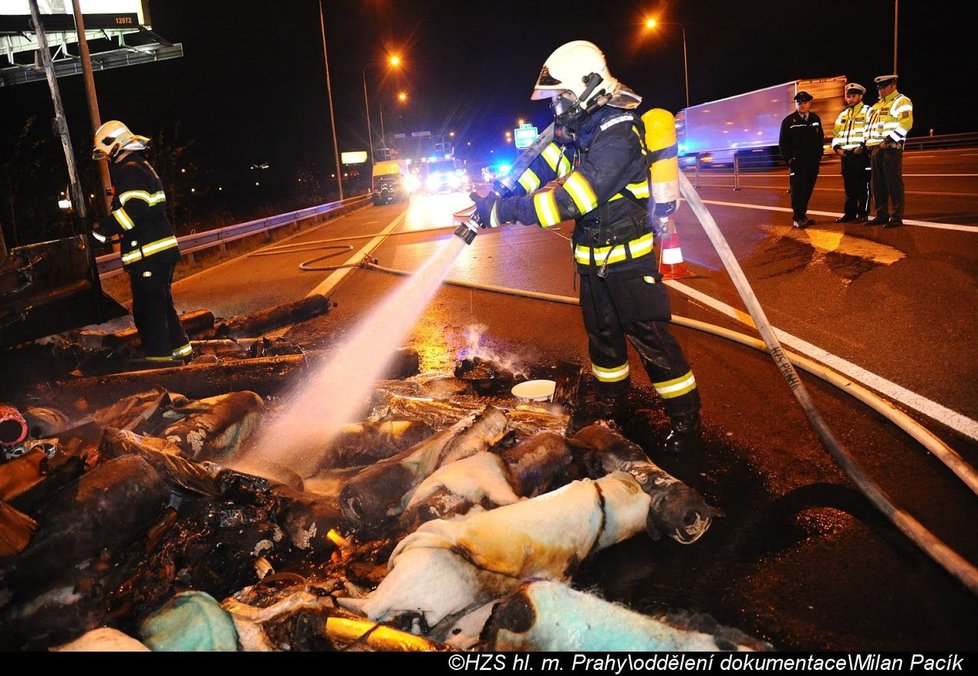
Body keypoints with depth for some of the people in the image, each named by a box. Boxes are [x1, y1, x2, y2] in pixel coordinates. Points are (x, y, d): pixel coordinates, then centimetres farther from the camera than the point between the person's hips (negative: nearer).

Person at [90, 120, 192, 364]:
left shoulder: (130, 171, -13)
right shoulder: (141, 167, 20)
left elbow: (130, 211, -23)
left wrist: (103, 229, -12)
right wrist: (108, 227, 11)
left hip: (148, 254, -10)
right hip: (160, 251, 10)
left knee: (147, 307, -5)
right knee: (162, 303, 18)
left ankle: (158, 356, -1)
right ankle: (179, 348, 26)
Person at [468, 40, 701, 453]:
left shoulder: (616, 134, -26)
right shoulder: (576, 128, 5)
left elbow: (572, 198, -32)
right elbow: (543, 169, 5)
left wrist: (504, 211, -31)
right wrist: (499, 195, -11)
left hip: (628, 254, -9)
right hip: (593, 255, 9)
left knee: (648, 335, -4)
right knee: (601, 331, 20)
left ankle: (684, 416, 8)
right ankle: (611, 396, 40)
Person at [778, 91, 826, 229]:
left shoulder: (816, 119, 10)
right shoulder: (788, 121, -2)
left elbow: (821, 139, 16)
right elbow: (782, 142, -1)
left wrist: (818, 156, 8)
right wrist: (788, 159, -7)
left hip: (813, 162, 4)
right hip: (797, 162, -4)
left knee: (808, 190, 7)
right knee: (797, 190, -6)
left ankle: (802, 214, 18)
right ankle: (797, 218, -4)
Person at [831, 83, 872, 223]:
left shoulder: (868, 111, 2)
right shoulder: (843, 114, 20)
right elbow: (836, 132, 20)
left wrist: (863, 146, -18)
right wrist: (836, 147, 3)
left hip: (861, 154, -6)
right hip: (846, 155, 6)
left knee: (863, 186, -3)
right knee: (849, 186, 10)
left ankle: (863, 214, 1)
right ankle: (849, 214, 16)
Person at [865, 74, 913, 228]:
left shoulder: (901, 102, -3)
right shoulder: (877, 105, 22)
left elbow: (906, 124, -16)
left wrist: (888, 141, -21)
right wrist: (869, 143, 12)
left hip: (891, 148, -8)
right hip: (875, 149, 8)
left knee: (893, 183, -8)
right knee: (878, 184, 10)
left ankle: (897, 217, -6)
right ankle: (881, 215, 18)